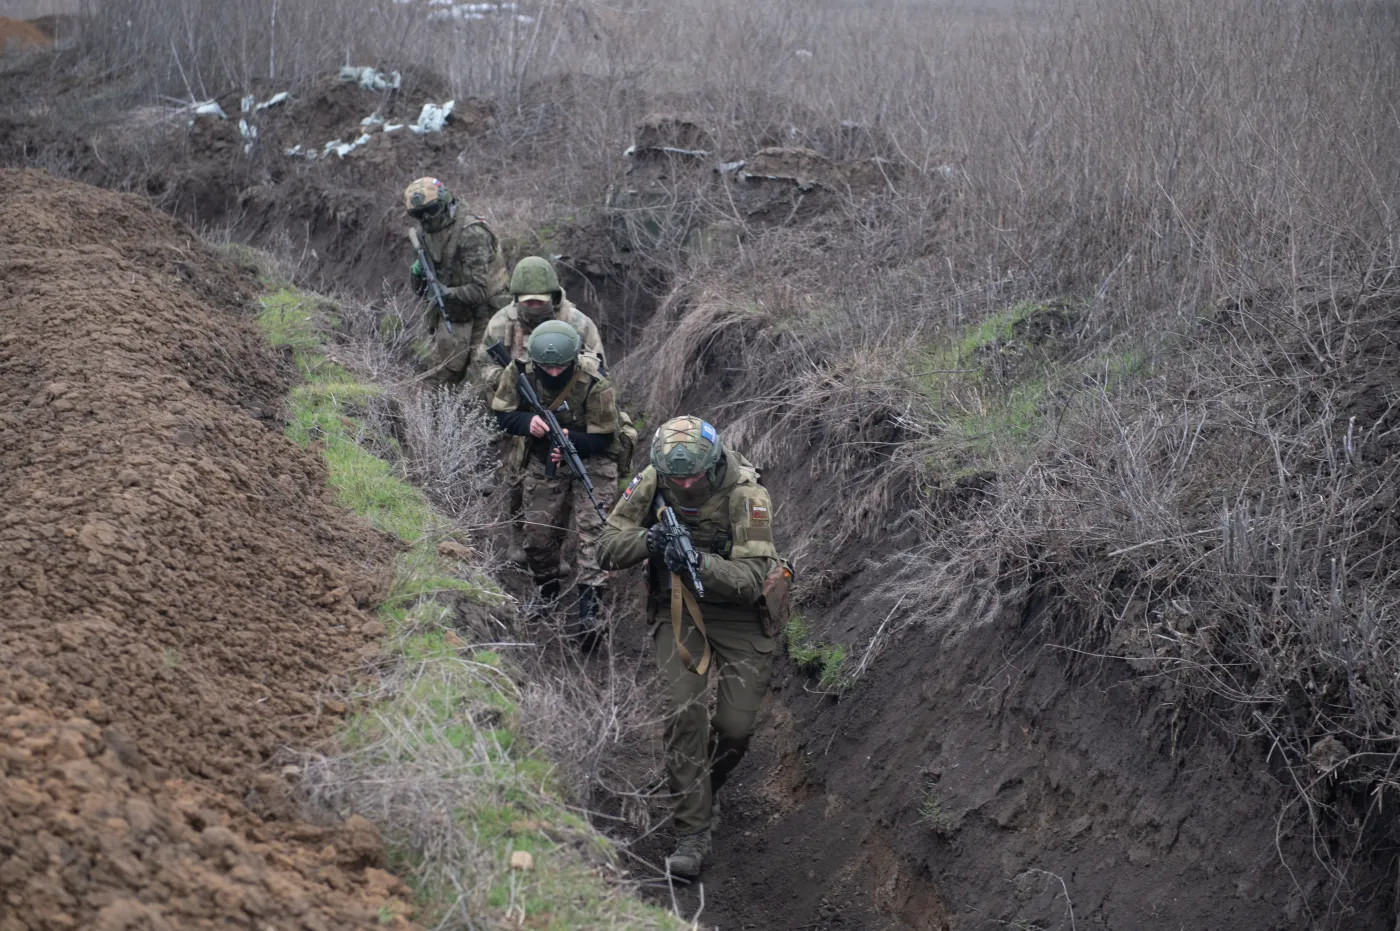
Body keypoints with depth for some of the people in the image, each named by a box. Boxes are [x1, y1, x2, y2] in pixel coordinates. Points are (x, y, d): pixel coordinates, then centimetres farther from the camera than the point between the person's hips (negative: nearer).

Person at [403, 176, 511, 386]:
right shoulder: (421, 236, 2)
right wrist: (417, 275, -14)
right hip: (450, 316, 6)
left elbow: (480, 289, -24)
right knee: (440, 378, 5)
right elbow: (420, 289, 8)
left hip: (481, 312, -6)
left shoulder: (470, 234, -19)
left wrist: (449, 293, -38)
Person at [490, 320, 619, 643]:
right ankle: (548, 595, 31)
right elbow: (502, 415, -6)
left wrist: (571, 440, -39)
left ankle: (588, 613, -25)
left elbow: (602, 439, -19)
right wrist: (528, 421, -29)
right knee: (537, 535, 4)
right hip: (543, 464, 4)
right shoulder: (518, 374, -15)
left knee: (590, 530, -18)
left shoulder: (595, 387, -26)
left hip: (590, 463, -4)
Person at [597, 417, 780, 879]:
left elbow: (752, 579, -26)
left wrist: (701, 564, -43)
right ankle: (693, 831, -7)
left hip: (738, 612, -1)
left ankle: (702, 787, 29)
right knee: (685, 712, -16)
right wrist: (646, 540, -31)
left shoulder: (746, 493, -24)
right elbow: (607, 548, -10)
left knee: (735, 727, -4)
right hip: (677, 610, 2)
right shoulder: (650, 483, -14)